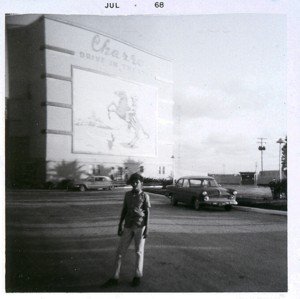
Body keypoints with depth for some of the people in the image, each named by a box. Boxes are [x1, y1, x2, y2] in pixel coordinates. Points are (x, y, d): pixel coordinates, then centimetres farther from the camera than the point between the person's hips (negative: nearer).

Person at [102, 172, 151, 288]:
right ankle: (115, 278, 10)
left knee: (139, 251, 4)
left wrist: (147, 228, -10)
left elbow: (147, 213, -5)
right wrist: (120, 226, 8)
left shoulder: (145, 196, -3)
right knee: (120, 251, 2)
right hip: (128, 226, 4)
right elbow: (124, 210, 10)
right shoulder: (127, 194, 8)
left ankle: (138, 276, 20)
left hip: (140, 226, -4)